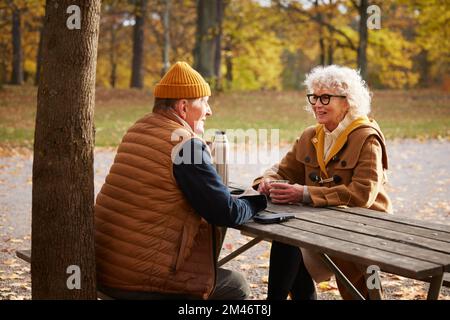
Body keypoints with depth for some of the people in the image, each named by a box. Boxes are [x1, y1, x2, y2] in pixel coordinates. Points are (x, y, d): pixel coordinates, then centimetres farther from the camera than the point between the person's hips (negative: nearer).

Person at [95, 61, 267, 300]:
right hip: (142, 282, -8)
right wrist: (258, 201, 6)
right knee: (237, 286, 13)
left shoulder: (136, 130, 10)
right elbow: (226, 213, -14)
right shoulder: (186, 144, -15)